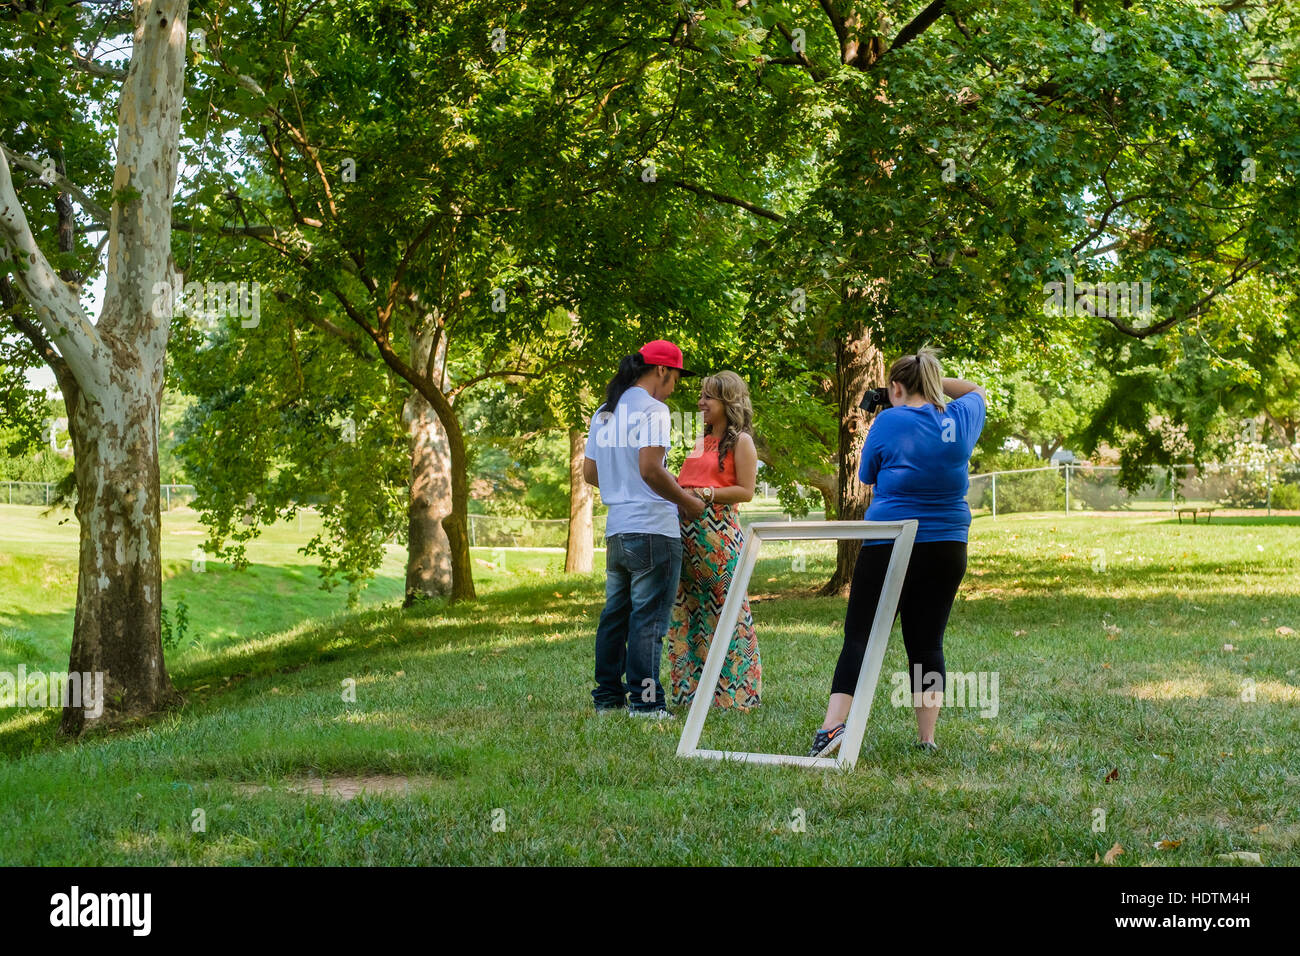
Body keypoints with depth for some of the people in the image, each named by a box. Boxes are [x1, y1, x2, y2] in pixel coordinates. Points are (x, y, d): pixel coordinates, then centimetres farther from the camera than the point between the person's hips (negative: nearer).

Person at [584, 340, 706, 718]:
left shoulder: (604, 413, 15)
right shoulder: (652, 409, -11)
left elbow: (589, 471, 17)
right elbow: (650, 469, -20)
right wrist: (687, 501, -8)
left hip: (616, 529, 8)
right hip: (653, 530, -8)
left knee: (615, 613, 14)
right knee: (648, 617, -4)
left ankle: (607, 696, 19)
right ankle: (644, 700, -3)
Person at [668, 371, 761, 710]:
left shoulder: (740, 441, 0)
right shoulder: (701, 440, 20)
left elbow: (745, 491, -7)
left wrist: (703, 494, -15)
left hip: (719, 532, -7)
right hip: (687, 531, 7)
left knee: (726, 610, -5)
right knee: (688, 612, 7)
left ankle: (732, 691, 0)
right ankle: (691, 686, 13)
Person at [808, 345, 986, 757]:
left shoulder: (890, 421, -9)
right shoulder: (961, 418, 5)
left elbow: (866, 475, 6)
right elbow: (978, 391, 29)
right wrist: (936, 381, 20)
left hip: (889, 546, -4)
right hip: (948, 548, 4)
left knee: (860, 637, -3)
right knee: (926, 642, 10)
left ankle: (833, 723, -19)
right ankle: (927, 738, 9)